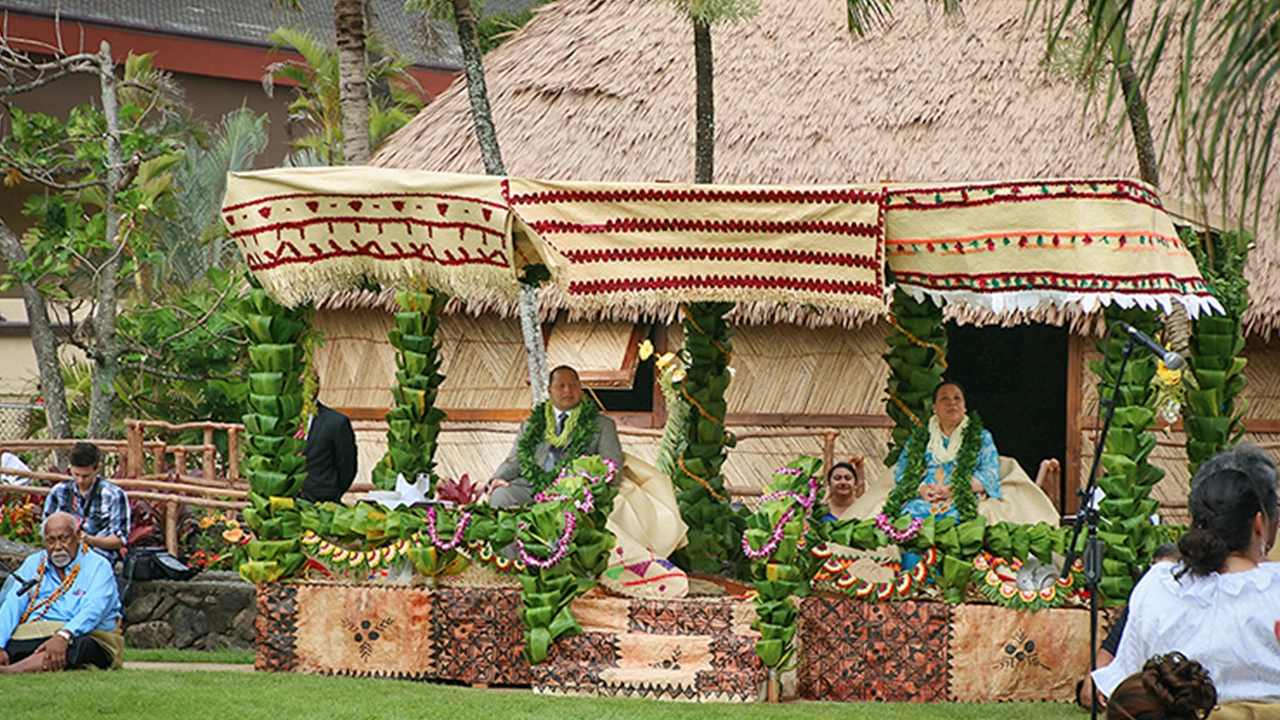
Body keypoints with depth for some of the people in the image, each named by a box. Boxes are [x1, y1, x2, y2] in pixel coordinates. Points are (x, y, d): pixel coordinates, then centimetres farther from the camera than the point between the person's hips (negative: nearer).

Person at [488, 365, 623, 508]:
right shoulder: (531, 425, 27)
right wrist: (498, 479, -1)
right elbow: (513, 462, 24)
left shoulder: (602, 425, 20)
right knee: (499, 496, -33)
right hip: (529, 485, 2)